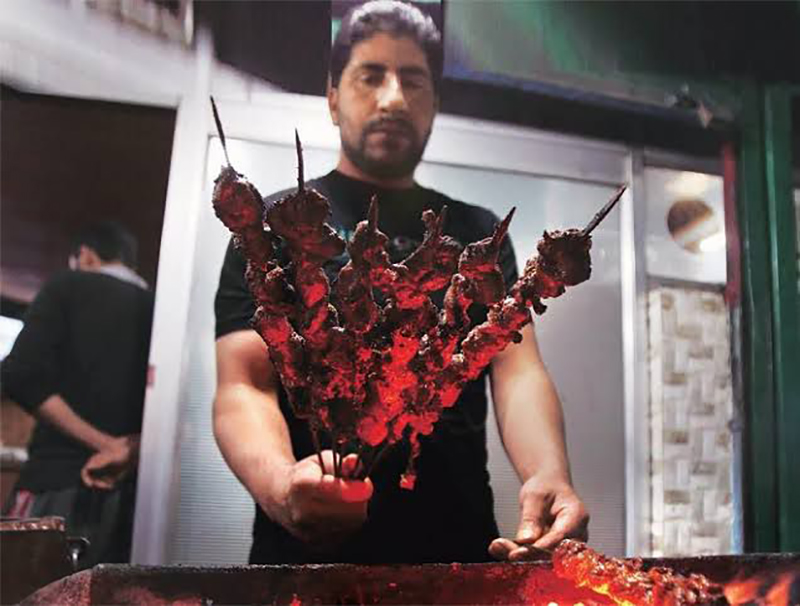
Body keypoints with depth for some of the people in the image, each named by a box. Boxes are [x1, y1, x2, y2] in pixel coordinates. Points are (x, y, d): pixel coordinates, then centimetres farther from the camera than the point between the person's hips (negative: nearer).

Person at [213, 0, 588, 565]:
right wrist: (279, 483, -27)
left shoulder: (479, 233, 13)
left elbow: (518, 370, 0)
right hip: (309, 553, -2)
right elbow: (243, 387, -5)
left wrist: (548, 476, -22)